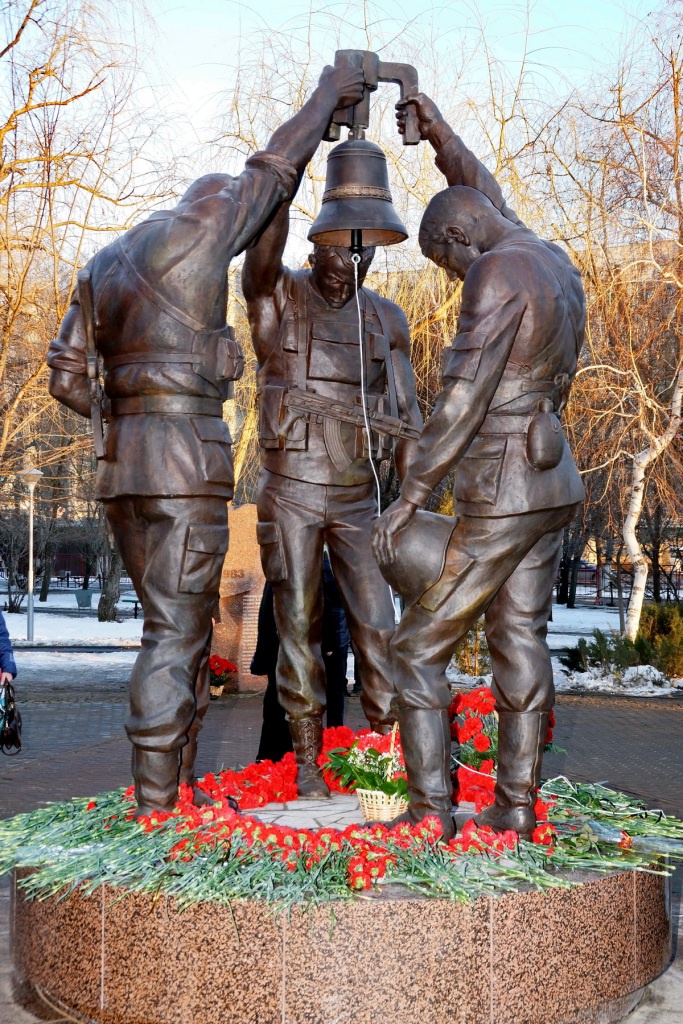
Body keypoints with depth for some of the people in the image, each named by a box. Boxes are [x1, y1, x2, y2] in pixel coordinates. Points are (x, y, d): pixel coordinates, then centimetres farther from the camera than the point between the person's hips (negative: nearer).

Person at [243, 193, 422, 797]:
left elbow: (406, 414, 7)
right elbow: (262, 254, -26)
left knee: (377, 623, -2)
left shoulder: (386, 319, 8)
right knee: (299, 627, 3)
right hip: (290, 493, -2)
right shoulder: (279, 298, -2)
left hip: (358, 497, 2)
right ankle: (308, 760, 12)